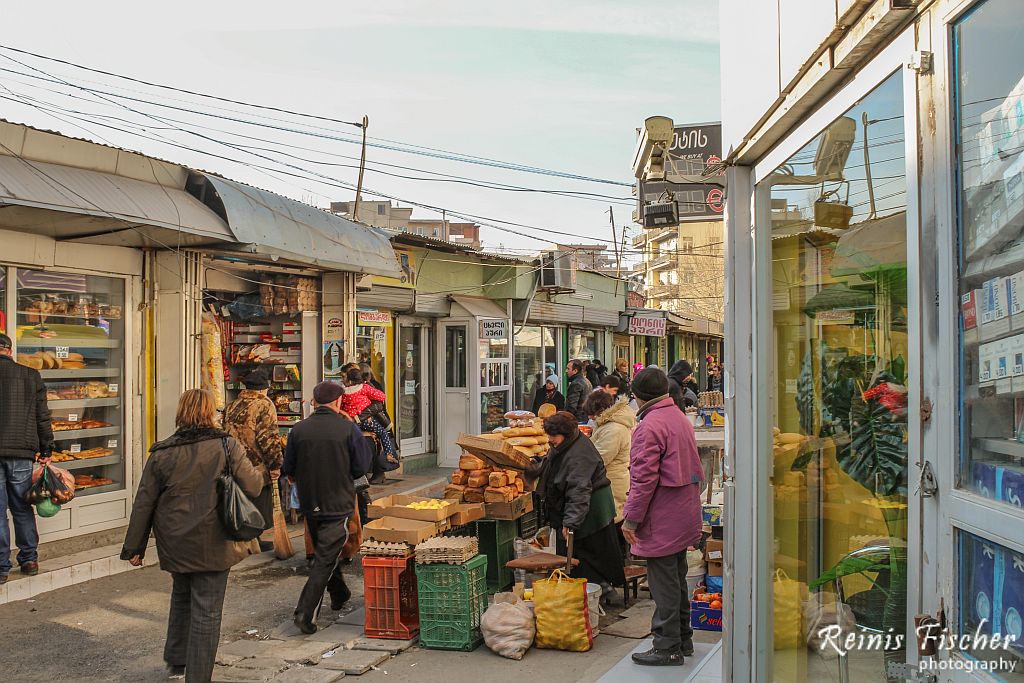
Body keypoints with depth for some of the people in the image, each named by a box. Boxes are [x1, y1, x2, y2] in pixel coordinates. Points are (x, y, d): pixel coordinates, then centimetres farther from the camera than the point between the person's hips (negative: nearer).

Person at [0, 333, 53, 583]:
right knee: (22, 508, 14)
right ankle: (29, 559, 20)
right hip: (22, 452, 2)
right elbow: (43, 417, 6)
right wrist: (46, 451, 12)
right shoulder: (31, 376, 4)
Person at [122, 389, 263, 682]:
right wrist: (260, 472, 13)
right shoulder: (227, 446, -11)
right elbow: (252, 487, -11)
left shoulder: (161, 452, -2)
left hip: (175, 544, 4)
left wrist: (134, 547, 10)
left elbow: (144, 503, 2)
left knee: (181, 597, 26)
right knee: (206, 610, 4)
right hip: (213, 544, -4)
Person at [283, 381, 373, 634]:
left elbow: (289, 469, 2)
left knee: (325, 550, 23)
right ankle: (306, 612, -5)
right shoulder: (348, 429, -13)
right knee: (326, 558, 3)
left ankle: (339, 594, 41)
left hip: (309, 504, 4)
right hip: (338, 504, -4)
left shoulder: (299, 429, -6)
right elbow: (361, 467, -7)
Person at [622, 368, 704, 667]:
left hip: (662, 518, -10)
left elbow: (644, 478, -22)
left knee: (663, 583, 0)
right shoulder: (680, 418, 12)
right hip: (684, 514, 10)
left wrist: (631, 518, -14)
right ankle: (682, 639, 30)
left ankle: (667, 647, 8)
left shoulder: (650, 426, -18)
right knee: (677, 579, 19)